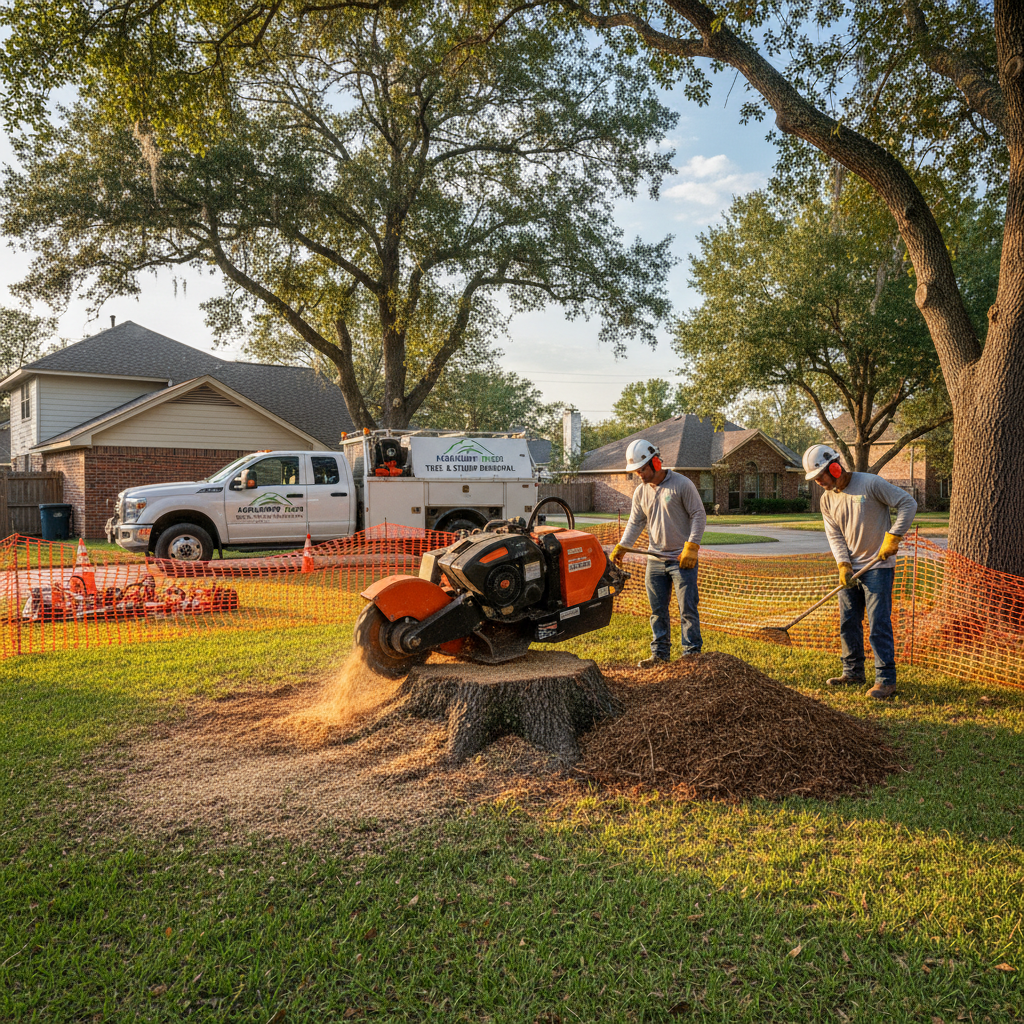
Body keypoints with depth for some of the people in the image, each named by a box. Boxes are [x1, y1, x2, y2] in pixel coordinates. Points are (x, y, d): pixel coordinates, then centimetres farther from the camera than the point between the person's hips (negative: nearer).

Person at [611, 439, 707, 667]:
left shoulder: (682, 484, -10)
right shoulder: (641, 492, 7)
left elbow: (698, 515, -8)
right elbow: (635, 523, 11)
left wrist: (691, 546, -17)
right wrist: (621, 547, -3)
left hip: (682, 560, -5)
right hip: (655, 560, 6)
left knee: (687, 609, -3)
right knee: (658, 610, 9)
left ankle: (692, 654, 5)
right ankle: (660, 654, 18)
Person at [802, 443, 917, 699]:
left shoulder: (871, 484, -11)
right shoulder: (827, 499, 7)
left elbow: (908, 503, -10)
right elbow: (834, 535, 7)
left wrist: (893, 537, -16)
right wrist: (843, 565, -7)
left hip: (878, 566, -6)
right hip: (850, 569, 6)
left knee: (878, 625, -8)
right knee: (848, 623, 9)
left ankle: (886, 680, -1)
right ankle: (853, 673, 22)